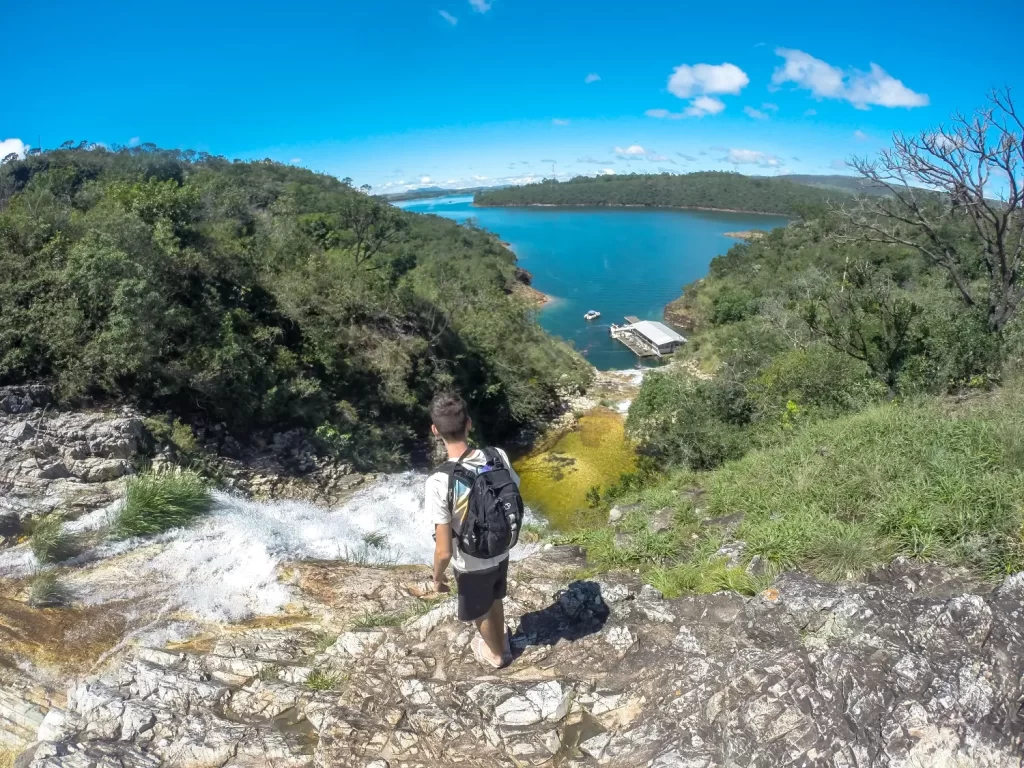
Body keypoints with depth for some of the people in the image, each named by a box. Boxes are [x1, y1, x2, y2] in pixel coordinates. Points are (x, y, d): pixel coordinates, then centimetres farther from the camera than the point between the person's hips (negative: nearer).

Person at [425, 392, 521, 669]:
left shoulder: (439, 481, -35)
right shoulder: (499, 457, -21)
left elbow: (444, 550, -27)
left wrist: (437, 576, -6)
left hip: (471, 565, -4)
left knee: (481, 612, 28)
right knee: (495, 601, 34)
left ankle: (496, 653, 55)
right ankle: (501, 641, 60)